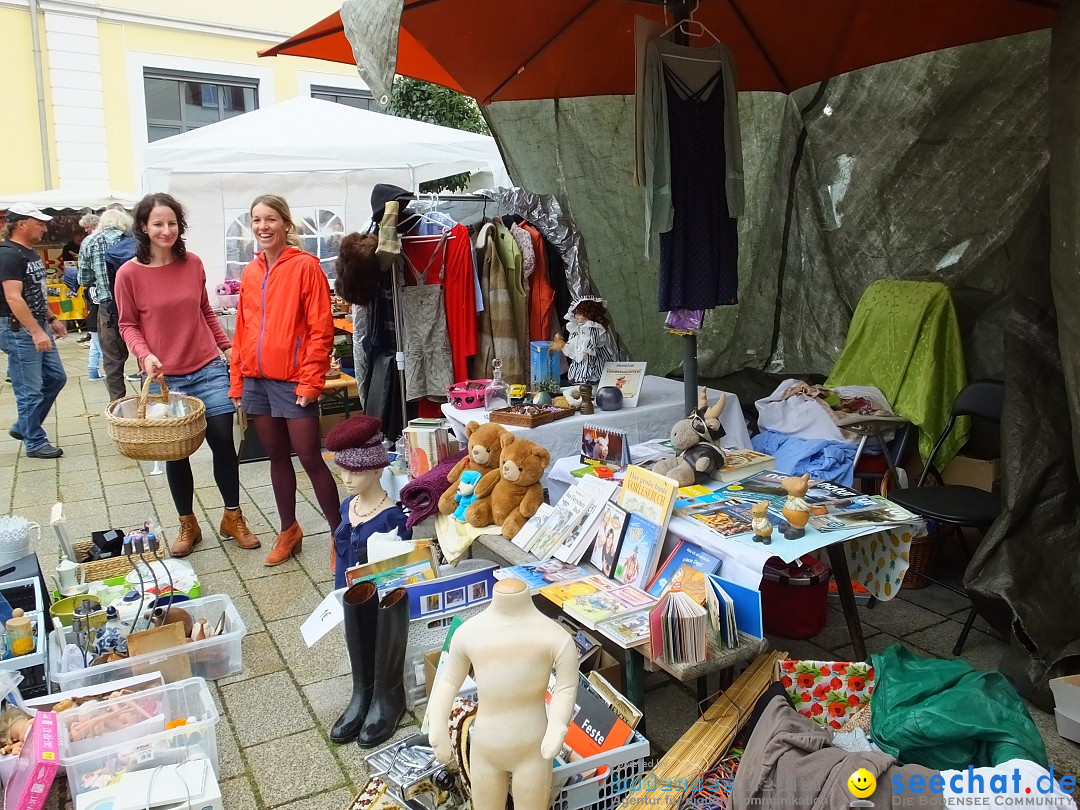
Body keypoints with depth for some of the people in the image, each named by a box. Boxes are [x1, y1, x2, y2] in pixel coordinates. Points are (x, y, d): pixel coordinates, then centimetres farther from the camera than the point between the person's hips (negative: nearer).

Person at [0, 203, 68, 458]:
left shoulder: (31, 253, 13)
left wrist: (52, 319, 21)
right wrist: (36, 332, -27)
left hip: (38, 325, 10)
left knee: (56, 377, 14)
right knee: (30, 390, -2)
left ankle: (22, 427, 27)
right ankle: (35, 443, 10)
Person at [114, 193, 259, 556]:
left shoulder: (193, 263, 1)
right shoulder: (130, 273, -6)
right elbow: (128, 324, 1)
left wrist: (227, 346, 12)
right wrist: (145, 355, -15)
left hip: (208, 370, 2)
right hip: (164, 378, -2)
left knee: (223, 441, 5)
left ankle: (233, 518, 23)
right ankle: (187, 525, 27)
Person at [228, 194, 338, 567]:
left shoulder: (305, 266, -8)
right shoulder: (250, 272, 10)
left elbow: (321, 329, -11)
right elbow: (242, 330, 14)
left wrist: (310, 382, -15)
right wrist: (236, 383, 10)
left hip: (293, 381, -6)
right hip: (256, 380, 6)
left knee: (310, 459, -2)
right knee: (277, 456, 15)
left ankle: (340, 533, 12)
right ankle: (288, 531, 28)